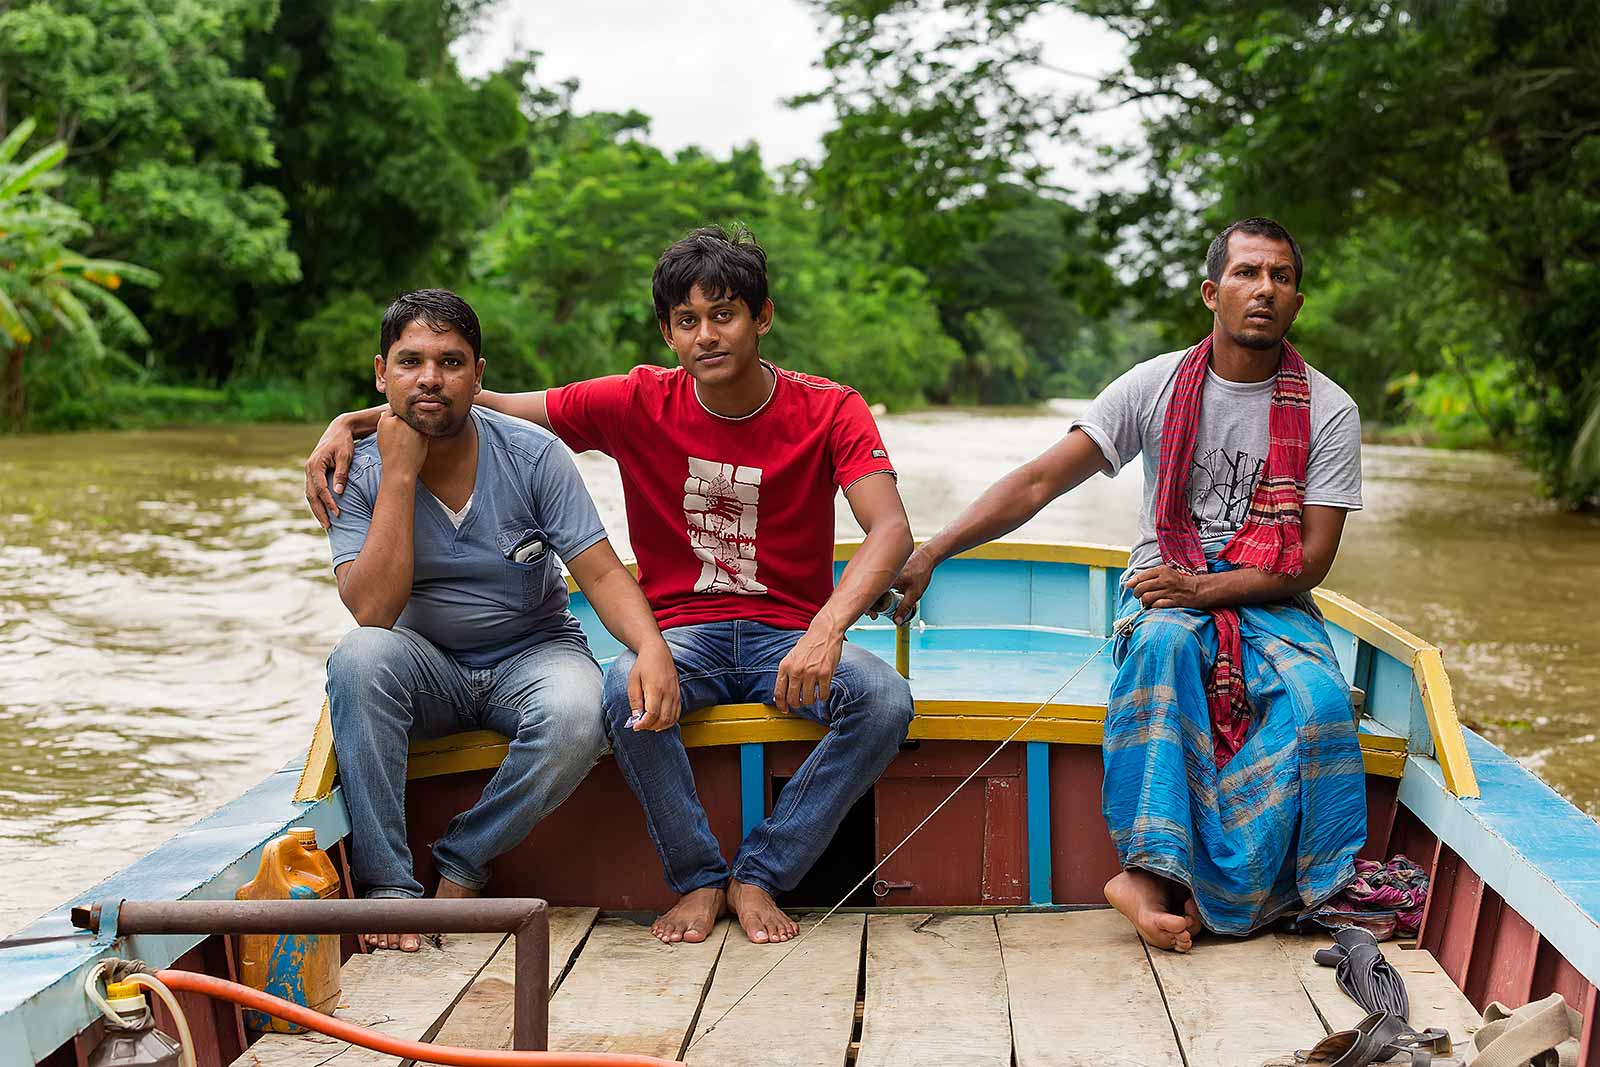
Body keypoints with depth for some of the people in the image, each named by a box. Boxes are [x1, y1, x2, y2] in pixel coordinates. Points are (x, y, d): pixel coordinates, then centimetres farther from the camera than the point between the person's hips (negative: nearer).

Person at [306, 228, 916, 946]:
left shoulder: (829, 411, -6)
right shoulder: (640, 403, -2)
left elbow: (890, 529, -20)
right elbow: (484, 407, 2)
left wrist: (827, 630, -39)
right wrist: (351, 422, -10)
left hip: (789, 637, 0)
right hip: (683, 633, 0)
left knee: (885, 700, -31)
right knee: (629, 692, -35)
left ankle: (759, 875, -14)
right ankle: (699, 878, -12)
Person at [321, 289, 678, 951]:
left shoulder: (532, 455, -9)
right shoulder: (359, 475, -9)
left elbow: (601, 573, -12)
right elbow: (372, 611, -22)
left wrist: (652, 646, -33)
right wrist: (400, 473, -23)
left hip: (535, 654, 0)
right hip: (428, 669, 1)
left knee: (575, 716, -34)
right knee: (359, 657, -32)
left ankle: (460, 868, -11)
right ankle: (388, 884, -23)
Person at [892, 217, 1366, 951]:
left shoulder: (1328, 411, 0)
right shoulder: (1156, 386, 0)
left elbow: (1312, 559, -4)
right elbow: (1038, 483, -5)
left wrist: (1205, 587, -20)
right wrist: (930, 554, -17)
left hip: (1270, 605, 1)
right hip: (1166, 595, 0)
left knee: (1319, 700, -33)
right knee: (1164, 642, -38)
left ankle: (1207, 896, -31)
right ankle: (1153, 869, -38)